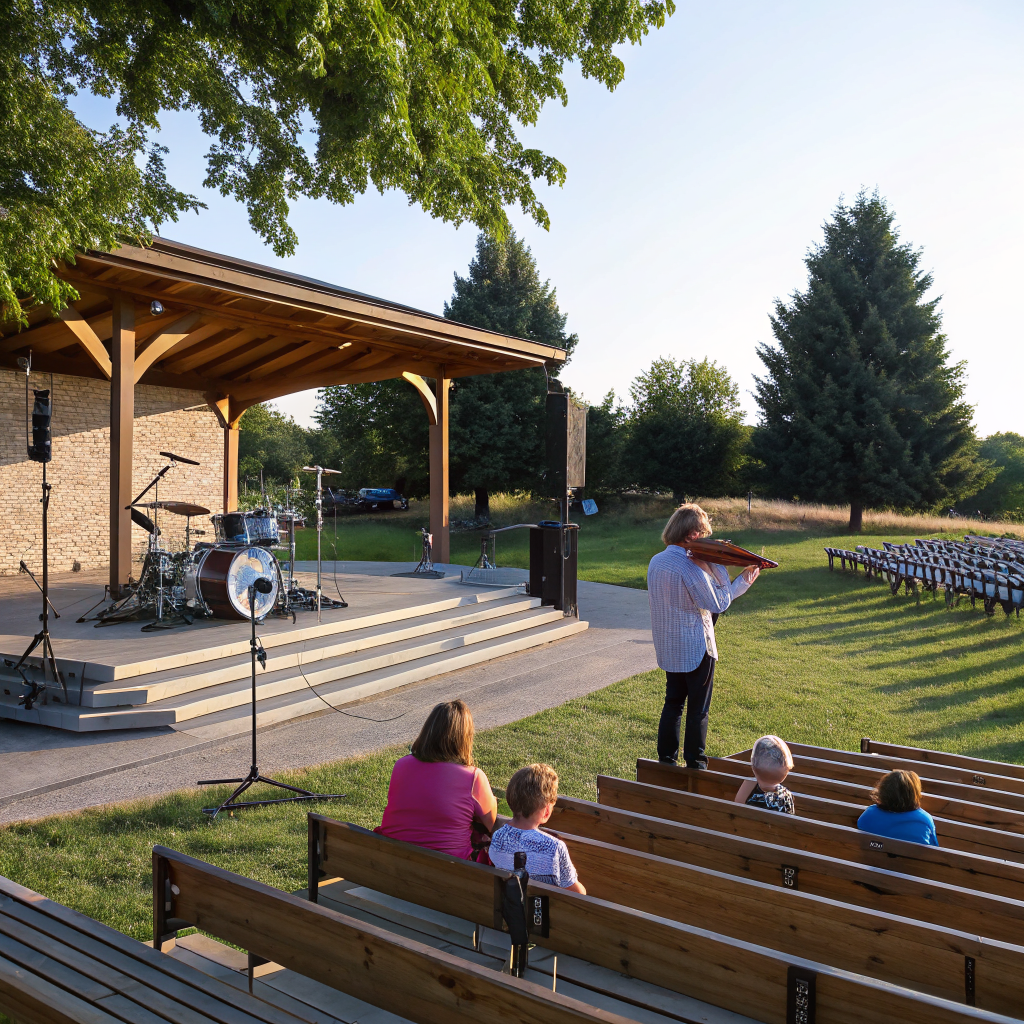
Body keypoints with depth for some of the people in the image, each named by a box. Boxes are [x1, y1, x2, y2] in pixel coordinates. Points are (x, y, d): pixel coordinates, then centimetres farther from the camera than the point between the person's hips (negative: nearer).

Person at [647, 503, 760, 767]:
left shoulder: (656, 562, 2)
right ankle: (694, 765, 15)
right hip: (695, 648, -7)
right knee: (698, 708, 6)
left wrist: (742, 581, 7)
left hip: (668, 647, 7)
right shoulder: (690, 567, -25)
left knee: (673, 703, 18)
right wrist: (718, 567, -6)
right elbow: (718, 603, -16)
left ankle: (666, 760, 23)